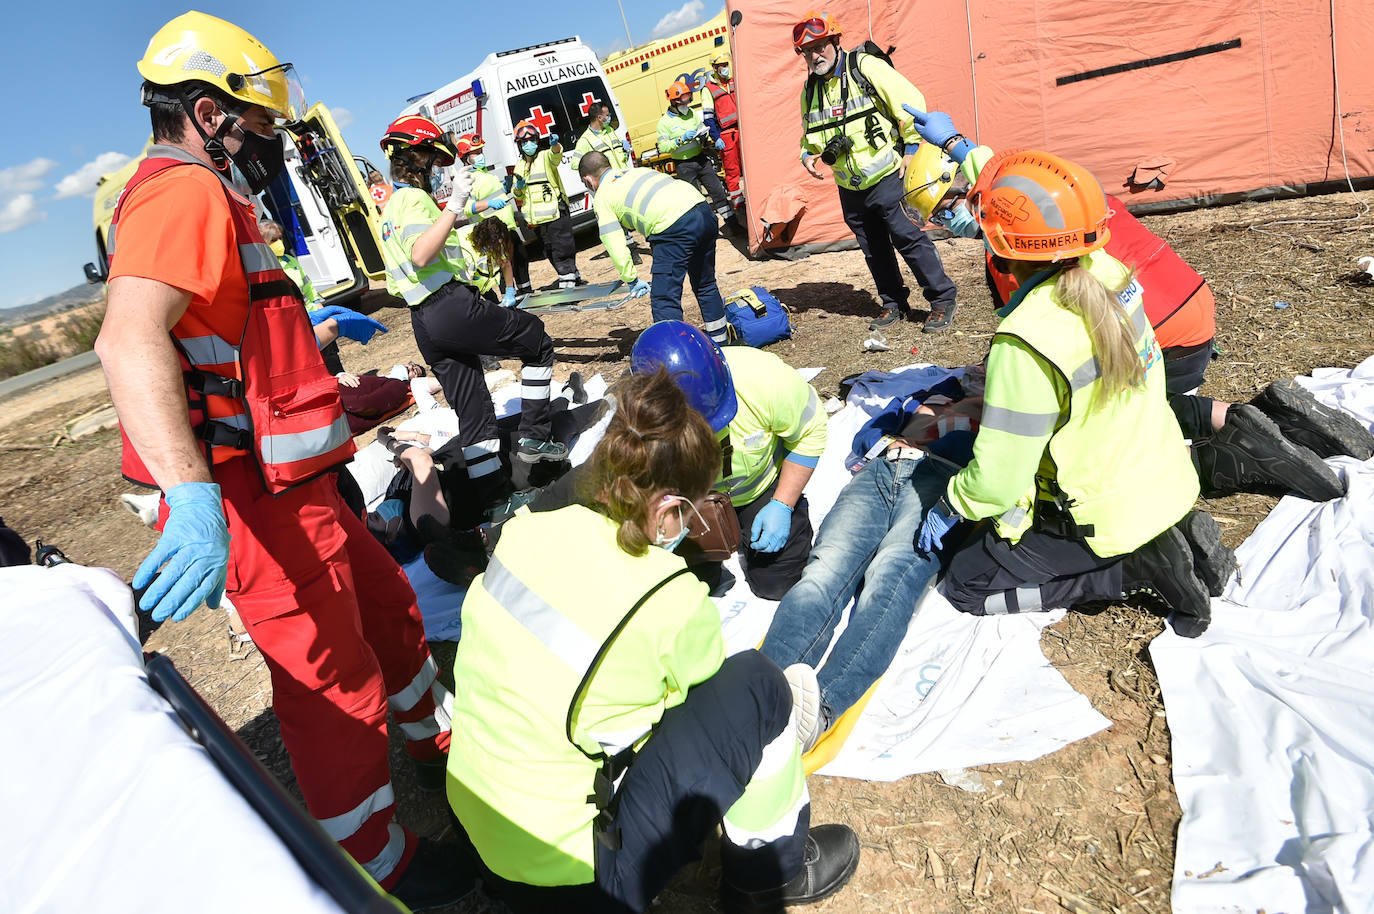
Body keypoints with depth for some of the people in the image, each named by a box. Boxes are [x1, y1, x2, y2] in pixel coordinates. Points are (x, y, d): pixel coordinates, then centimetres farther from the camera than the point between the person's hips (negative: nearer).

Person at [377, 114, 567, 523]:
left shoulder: (390, 208, 23)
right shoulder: (413, 198, -7)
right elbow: (420, 255, -25)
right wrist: (454, 205, -24)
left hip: (424, 323, 9)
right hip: (451, 306, -9)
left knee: (473, 412, 11)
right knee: (538, 343, 8)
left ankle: (496, 500, 13)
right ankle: (533, 437, 6)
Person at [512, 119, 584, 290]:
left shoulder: (546, 156, 0)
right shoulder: (519, 167, 16)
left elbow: (556, 156, -26)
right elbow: (518, 195, 21)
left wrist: (555, 145, -48)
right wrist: (518, 188, -2)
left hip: (555, 212, -7)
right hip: (537, 217, 7)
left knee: (561, 246, -9)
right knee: (549, 249, 13)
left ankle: (569, 276, -1)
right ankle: (568, 276, 25)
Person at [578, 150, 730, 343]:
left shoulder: (601, 198, 12)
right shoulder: (638, 170, 31)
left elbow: (616, 247, 5)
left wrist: (631, 279, 17)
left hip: (675, 227, -8)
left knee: (664, 299, -1)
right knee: (706, 285, 22)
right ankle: (720, 344, 35)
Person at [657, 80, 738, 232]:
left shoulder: (692, 112, 8)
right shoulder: (664, 122, -6)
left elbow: (702, 128, 20)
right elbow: (663, 147, -12)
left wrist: (705, 136, -4)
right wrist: (681, 140, -22)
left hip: (702, 159, 4)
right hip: (684, 166, -4)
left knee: (718, 192, 4)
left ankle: (733, 224, 11)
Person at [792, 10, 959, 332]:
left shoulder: (865, 66, -9)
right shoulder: (810, 90, 9)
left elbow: (910, 100, -10)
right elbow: (809, 134, 25)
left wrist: (911, 148, -12)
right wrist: (807, 155, 3)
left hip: (886, 177, -6)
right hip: (850, 188, 6)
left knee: (908, 238, -7)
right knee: (874, 250, 12)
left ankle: (943, 299, 6)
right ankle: (894, 304, 27)